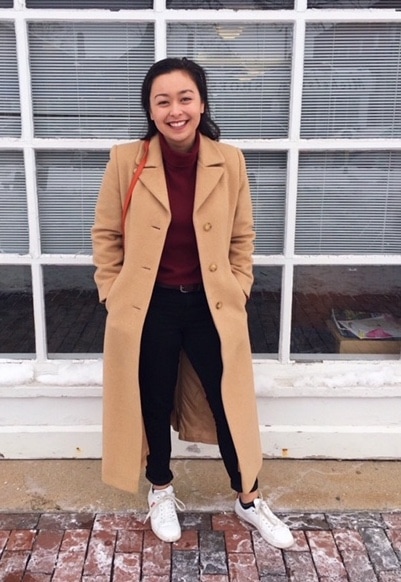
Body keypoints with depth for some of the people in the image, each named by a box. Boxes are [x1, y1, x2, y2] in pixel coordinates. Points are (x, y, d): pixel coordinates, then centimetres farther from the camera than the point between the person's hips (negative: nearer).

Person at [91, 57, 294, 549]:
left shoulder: (229, 161, -5)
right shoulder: (126, 161, -9)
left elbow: (242, 237, 5)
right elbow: (106, 235, 1)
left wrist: (238, 293, 1)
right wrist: (113, 297, -1)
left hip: (212, 305, 1)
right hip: (148, 307, -1)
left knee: (230, 403, 11)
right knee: (153, 404, 15)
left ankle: (248, 499, 36)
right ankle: (161, 492, 42)